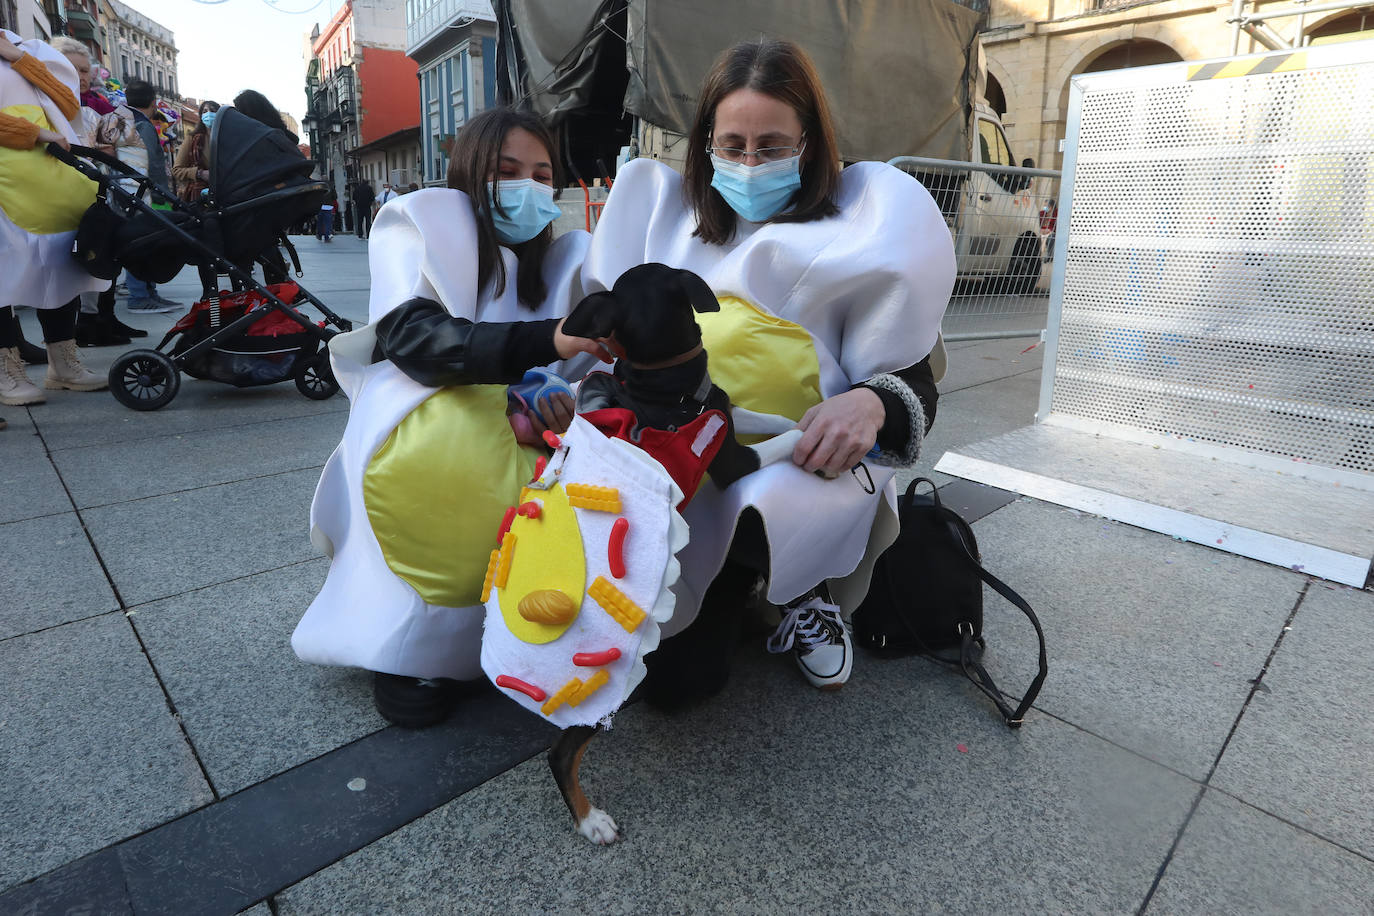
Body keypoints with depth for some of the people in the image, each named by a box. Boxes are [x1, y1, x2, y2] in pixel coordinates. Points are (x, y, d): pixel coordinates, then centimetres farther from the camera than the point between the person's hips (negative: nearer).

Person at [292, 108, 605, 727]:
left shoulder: (557, 260, 16)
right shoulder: (417, 230, 3)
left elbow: (585, 362, 3)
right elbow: (414, 337, -18)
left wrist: (561, 399, -23)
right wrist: (547, 340, -35)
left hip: (519, 431, 5)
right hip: (419, 416, -4)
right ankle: (415, 645, -15)